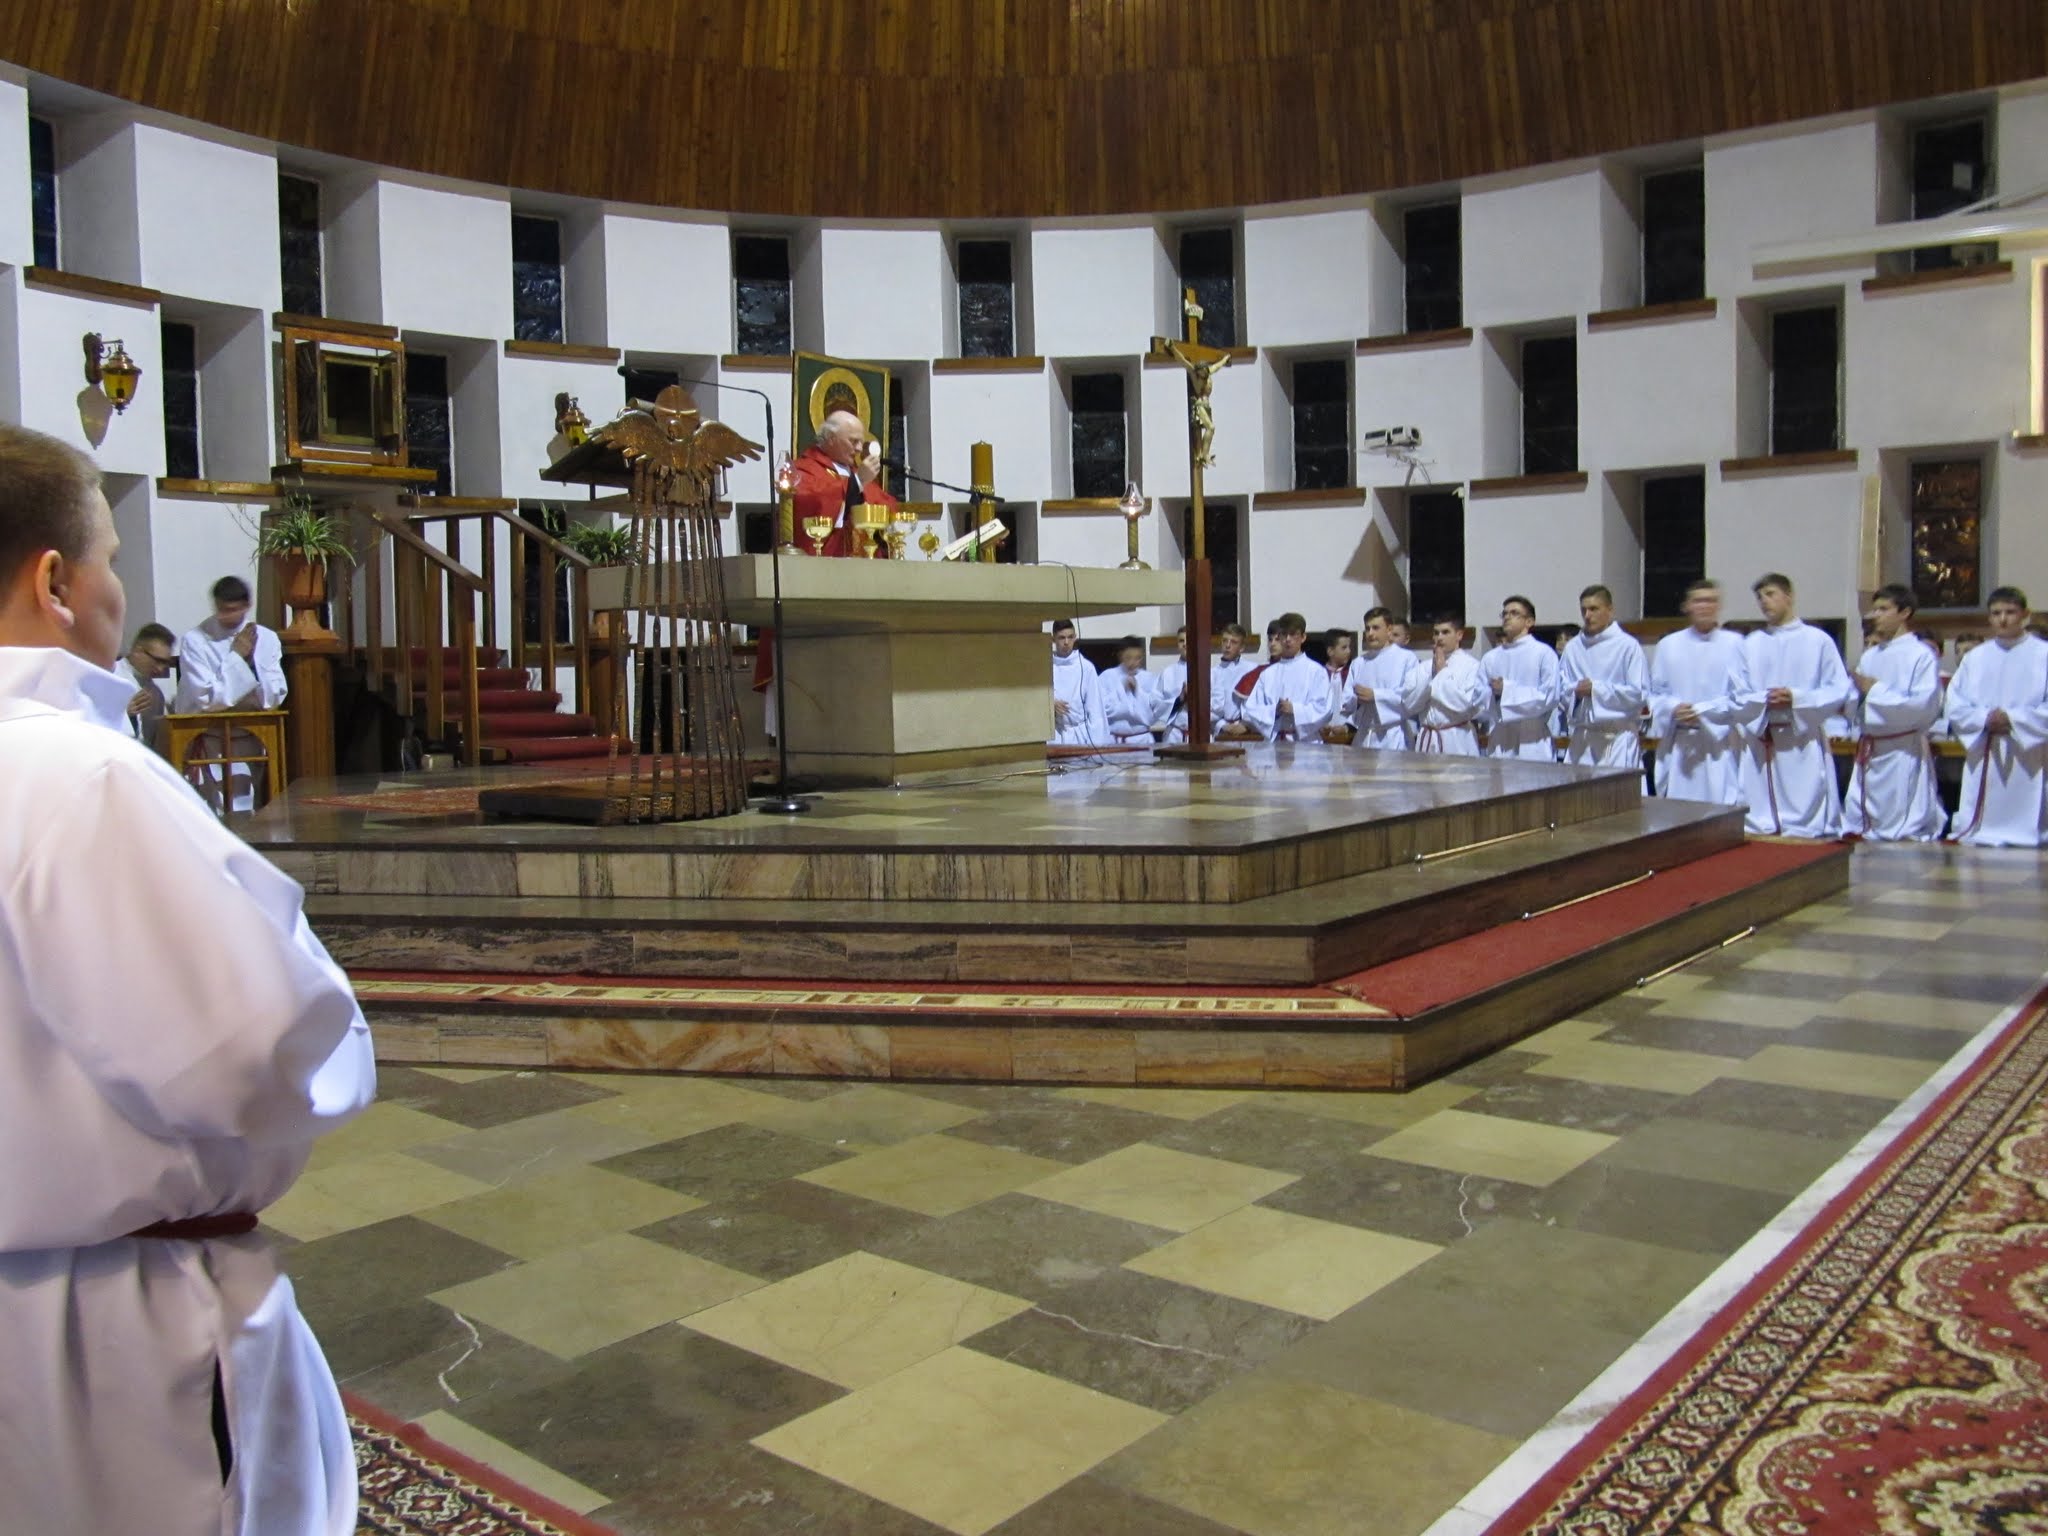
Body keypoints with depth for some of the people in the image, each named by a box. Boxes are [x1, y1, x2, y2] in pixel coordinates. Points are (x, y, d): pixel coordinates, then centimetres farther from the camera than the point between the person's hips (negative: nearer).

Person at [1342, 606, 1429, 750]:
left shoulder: (1408, 658, 0)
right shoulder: (1358, 663, 16)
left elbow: (1413, 697, -11)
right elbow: (1345, 701, 12)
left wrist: (1375, 695, -13)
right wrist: (1356, 700, -11)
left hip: (1394, 739, -5)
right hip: (1363, 737, 5)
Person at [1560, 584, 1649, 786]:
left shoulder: (1628, 646, -4)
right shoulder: (1573, 647, 9)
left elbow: (1639, 693, -7)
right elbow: (1562, 690, 11)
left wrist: (1597, 688, -11)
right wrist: (1576, 691, -11)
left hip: (1618, 739, -4)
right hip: (1582, 738, 4)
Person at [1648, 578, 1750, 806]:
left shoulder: (1733, 643, 1)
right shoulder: (1668, 644, 9)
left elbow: (1741, 696, -2)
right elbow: (1656, 692, 10)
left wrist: (1702, 712, -11)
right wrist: (1673, 708, -10)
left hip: (1719, 743, -2)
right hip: (1677, 746, 2)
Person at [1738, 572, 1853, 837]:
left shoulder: (1817, 641, 4)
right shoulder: (1750, 644, 11)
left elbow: (1840, 690, -1)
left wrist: (1796, 698, -14)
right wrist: (1763, 700, -14)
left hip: (1804, 741, -3)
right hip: (1760, 740, 3)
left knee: (1807, 821, -4)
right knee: (1759, 824, 4)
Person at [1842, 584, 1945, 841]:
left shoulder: (1922, 656, -6)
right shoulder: (1869, 656, 14)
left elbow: (1924, 706, -17)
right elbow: (1851, 704, 16)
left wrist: (1876, 690, -12)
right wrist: (1857, 688, -6)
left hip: (1903, 752, -7)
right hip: (1868, 749, 7)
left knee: (1905, 834, -4)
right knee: (1858, 829, 10)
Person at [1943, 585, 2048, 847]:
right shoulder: (1975, 657, 12)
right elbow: (1955, 703, 6)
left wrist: (2013, 719, -15)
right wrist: (1984, 719, -10)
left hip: (2026, 756, -3)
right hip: (1982, 757, 3)